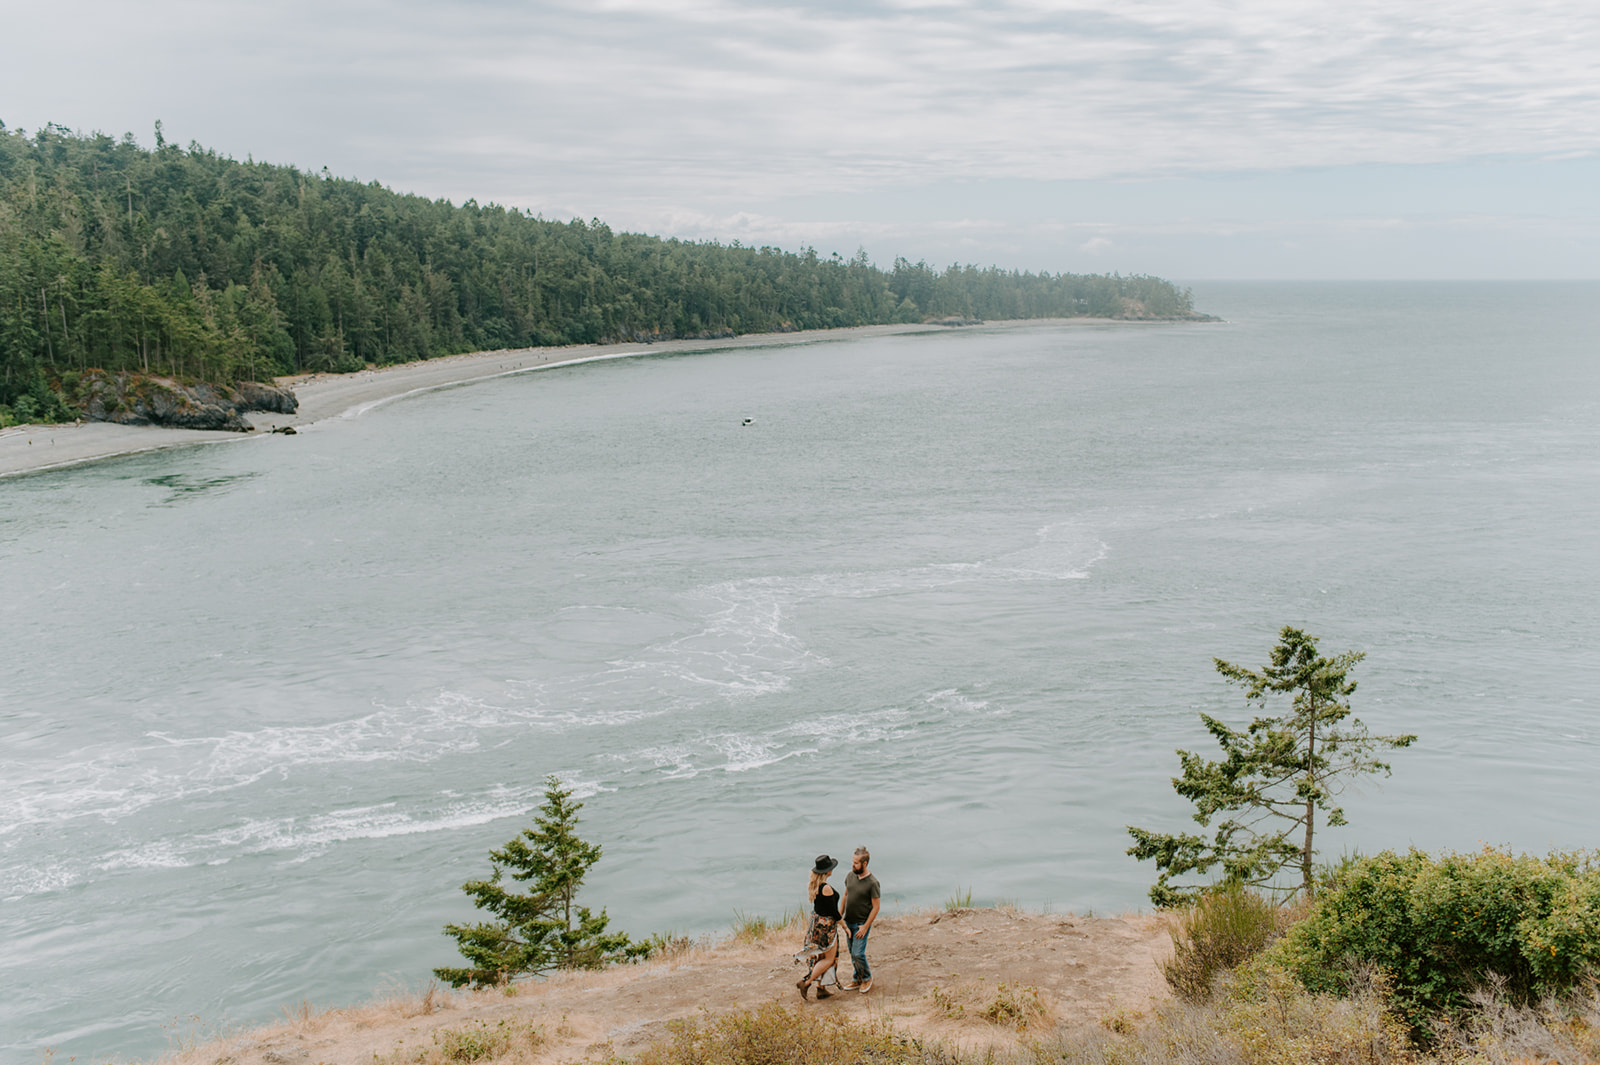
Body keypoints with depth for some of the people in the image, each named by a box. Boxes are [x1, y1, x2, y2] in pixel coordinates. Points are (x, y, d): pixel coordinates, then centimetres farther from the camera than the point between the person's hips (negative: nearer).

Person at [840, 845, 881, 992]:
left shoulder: (872, 883, -19)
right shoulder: (850, 876, -1)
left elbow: (876, 907, -15)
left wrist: (865, 926, -17)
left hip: (862, 923, -6)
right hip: (849, 922, 6)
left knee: (857, 954, -10)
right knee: (853, 954, 13)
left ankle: (867, 977, 14)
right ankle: (858, 980, 28)